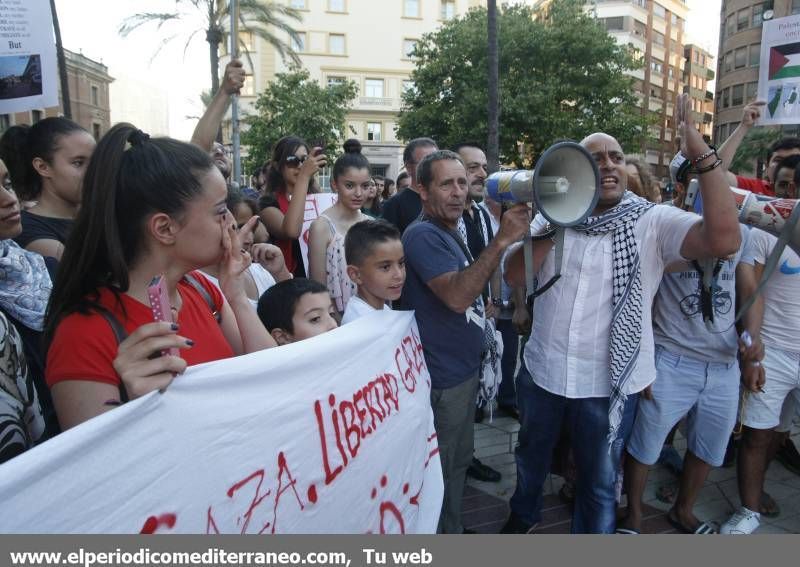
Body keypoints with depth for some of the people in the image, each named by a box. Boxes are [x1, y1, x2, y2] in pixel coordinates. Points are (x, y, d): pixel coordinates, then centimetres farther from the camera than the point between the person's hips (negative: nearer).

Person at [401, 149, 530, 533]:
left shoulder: (449, 232, 10)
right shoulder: (423, 235, -20)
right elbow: (457, 296, -34)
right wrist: (501, 241, -34)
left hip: (464, 370, 10)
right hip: (442, 378, -10)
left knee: (458, 462, 24)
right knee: (438, 472, 8)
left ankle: (453, 531, 43)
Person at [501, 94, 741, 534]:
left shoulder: (653, 221, -12)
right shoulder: (552, 215, -2)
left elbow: (724, 240, -29)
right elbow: (514, 278, -10)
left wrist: (700, 154, -32)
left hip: (609, 381, -3)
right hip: (542, 370, 4)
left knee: (600, 483, 16)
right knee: (531, 454, 27)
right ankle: (524, 514, 55)